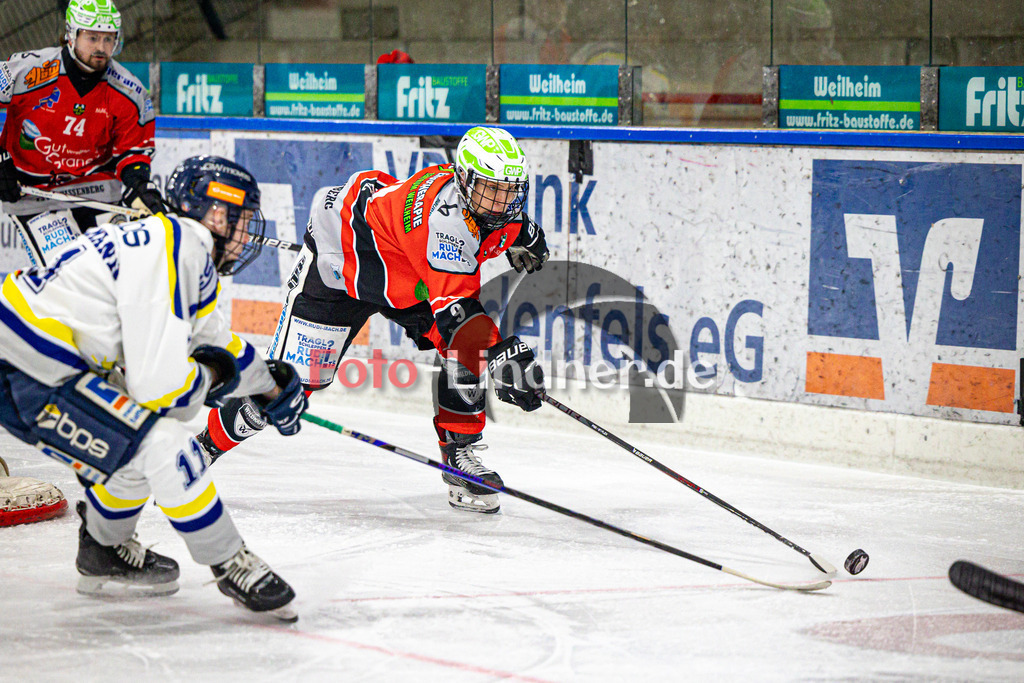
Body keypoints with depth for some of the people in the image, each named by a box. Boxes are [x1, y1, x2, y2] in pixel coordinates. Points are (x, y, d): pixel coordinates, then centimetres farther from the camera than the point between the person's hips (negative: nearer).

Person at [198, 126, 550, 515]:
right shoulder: (444, 216, -40)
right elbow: (453, 308, -47)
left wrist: (524, 238, 18)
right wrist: (498, 355, -55)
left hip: (407, 280, 8)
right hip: (341, 257, -8)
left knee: (467, 349, -15)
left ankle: (460, 451, -3)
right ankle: (209, 443, 11)